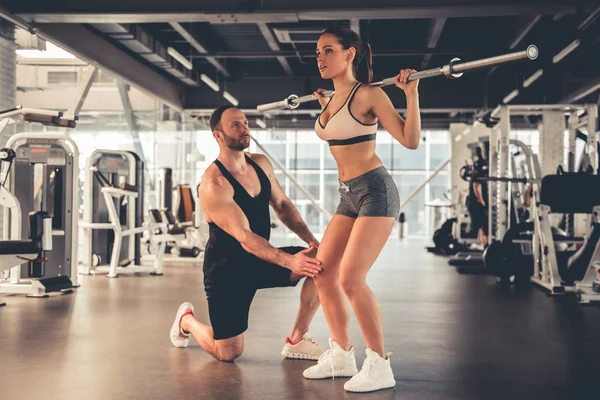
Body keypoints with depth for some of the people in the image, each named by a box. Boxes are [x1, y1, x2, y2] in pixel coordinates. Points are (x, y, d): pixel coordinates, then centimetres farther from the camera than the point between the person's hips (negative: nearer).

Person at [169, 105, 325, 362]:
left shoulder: (261, 164, 1)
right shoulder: (213, 184, -25)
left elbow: (282, 205, 7)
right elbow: (244, 237, -31)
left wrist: (310, 240, -9)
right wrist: (289, 261, -42)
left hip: (260, 260, 7)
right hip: (227, 269, -7)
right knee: (228, 354, -3)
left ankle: (296, 341, -1)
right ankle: (187, 320, 30)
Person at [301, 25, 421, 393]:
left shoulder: (369, 94, -10)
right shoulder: (333, 100, 11)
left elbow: (411, 140, -13)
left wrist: (411, 93, -20)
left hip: (375, 191, -9)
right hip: (349, 195, 9)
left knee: (351, 279, -16)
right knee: (322, 273, 7)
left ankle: (380, 366, -4)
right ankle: (342, 355, 21)